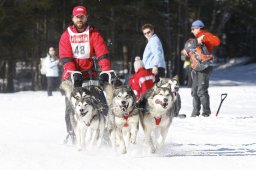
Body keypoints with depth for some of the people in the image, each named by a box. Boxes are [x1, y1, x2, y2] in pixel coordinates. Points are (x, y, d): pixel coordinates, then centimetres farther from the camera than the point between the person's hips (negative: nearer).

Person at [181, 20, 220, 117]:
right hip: (196, 68, 9)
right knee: (194, 91, 8)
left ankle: (206, 112, -10)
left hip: (204, 67, -9)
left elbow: (216, 41, -23)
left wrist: (203, 38, -26)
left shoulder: (206, 35, -3)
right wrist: (186, 51, 7)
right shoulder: (196, 39, 25)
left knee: (202, 90, -13)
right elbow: (192, 53, 29)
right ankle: (196, 112, 12)